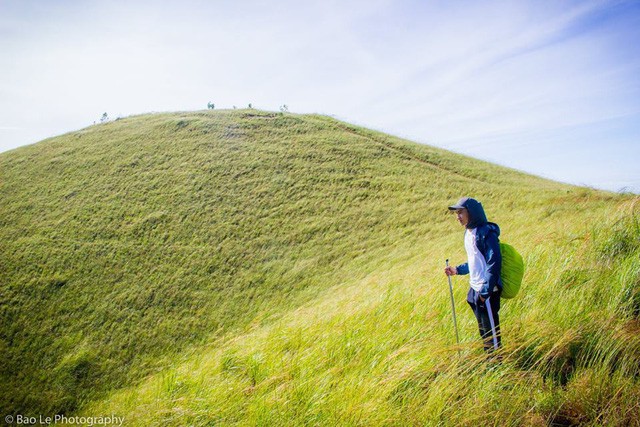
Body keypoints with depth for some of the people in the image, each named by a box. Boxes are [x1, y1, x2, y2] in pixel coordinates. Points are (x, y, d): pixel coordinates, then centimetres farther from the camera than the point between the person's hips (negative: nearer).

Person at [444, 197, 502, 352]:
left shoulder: (486, 232, -16)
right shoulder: (468, 233, 11)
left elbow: (493, 262, -20)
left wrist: (486, 290, -22)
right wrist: (458, 270, 15)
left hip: (487, 291, -9)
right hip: (475, 289, 9)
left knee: (491, 327, 2)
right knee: (482, 327, 20)